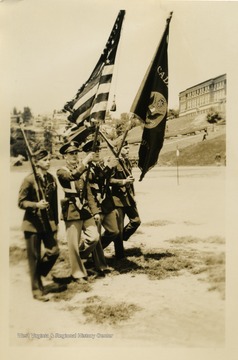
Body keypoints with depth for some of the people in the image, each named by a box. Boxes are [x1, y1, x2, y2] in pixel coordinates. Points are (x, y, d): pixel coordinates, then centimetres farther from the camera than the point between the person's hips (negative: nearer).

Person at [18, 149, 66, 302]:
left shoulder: (52, 179, 4)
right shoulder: (30, 179, -12)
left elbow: (54, 202, 10)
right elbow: (21, 202, -9)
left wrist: (56, 222, 11)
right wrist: (36, 205, -26)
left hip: (48, 222, 5)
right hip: (33, 223, -5)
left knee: (54, 251, 4)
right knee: (34, 257, 3)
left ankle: (37, 276, 30)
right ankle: (37, 289, 18)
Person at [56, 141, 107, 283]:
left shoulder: (83, 170, 15)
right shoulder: (62, 171, -5)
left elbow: (88, 191, 15)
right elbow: (73, 176, -29)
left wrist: (95, 210, 10)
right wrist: (85, 162, -35)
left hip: (86, 209, 6)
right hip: (72, 211, -6)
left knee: (94, 237, 0)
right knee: (74, 244, 0)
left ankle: (81, 255, 28)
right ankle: (78, 274, 14)